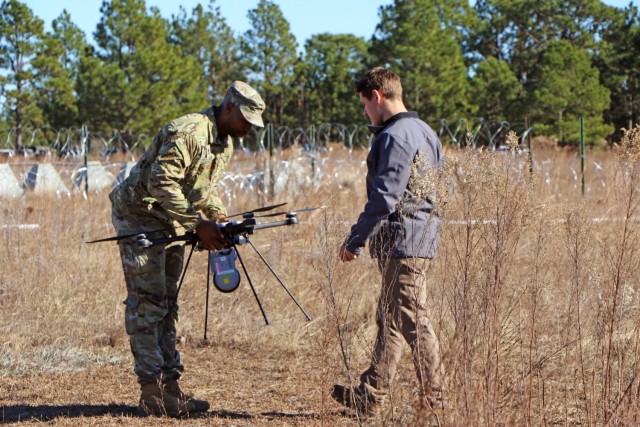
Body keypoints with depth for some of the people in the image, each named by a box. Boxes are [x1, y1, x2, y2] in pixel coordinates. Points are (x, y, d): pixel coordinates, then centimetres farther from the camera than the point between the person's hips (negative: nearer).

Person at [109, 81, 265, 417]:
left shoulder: (225, 143, 8)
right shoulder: (188, 132, -24)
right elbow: (161, 182, -30)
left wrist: (219, 217, 0)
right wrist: (198, 224, -30)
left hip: (172, 224, 10)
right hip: (140, 217, -10)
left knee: (167, 305, 11)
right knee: (147, 304, -8)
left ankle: (169, 385, 15)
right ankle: (153, 395, -7)